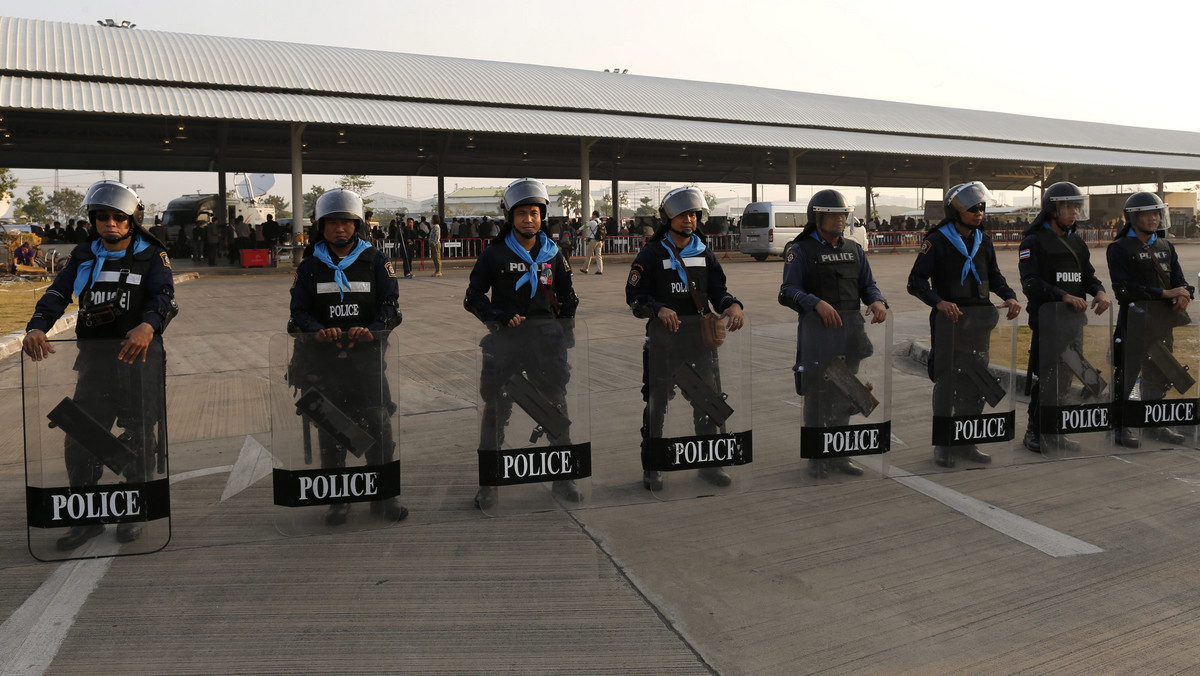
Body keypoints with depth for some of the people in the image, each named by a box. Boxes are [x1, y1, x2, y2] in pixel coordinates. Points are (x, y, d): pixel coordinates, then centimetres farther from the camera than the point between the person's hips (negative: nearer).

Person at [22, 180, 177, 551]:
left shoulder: (151, 255, -1)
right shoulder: (85, 255, 11)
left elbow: (165, 297, -17)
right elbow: (58, 293, 3)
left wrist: (148, 326, -38)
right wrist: (36, 326, -17)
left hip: (139, 357, -3)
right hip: (94, 357, 4)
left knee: (139, 438, 5)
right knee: (79, 440, 2)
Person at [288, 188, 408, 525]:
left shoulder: (375, 261, 6)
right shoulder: (309, 266, 10)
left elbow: (390, 304, -3)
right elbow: (299, 310, 2)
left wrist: (372, 330, -22)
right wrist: (317, 330, -20)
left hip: (366, 353, -1)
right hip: (324, 356, 1)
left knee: (379, 423, -3)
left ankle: (384, 496, 9)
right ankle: (337, 499, 17)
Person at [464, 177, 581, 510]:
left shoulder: (553, 254, 9)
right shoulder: (495, 254, 0)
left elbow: (567, 297, 18)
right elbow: (473, 297, 0)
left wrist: (565, 331, 9)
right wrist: (501, 317, -13)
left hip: (546, 335, 3)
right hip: (504, 339, -2)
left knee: (556, 406, 8)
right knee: (496, 408, 2)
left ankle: (562, 477, 21)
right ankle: (488, 482, 13)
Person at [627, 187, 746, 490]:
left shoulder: (704, 252, 12)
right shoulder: (651, 253, -1)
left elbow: (717, 290, 9)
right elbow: (634, 296, -5)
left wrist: (732, 305, -13)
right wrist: (659, 309, -23)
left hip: (699, 334, 4)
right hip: (663, 335, -4)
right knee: (657, 401, 3)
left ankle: (708, 463, 23)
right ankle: (651, 467, 14)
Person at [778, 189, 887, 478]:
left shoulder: (854, 249, 14)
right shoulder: (801, 250, -5)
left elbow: (868, 285, 11)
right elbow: (788, 291, -15)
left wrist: (878, 302, -12)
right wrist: (818, 304, -32)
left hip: (850, 332, 6)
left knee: (843, 397, 12)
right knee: (817, 396, 0)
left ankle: (839, 456, 24)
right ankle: (816, 458, 12)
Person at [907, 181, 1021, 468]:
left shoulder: (984, 241, 14)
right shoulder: (937, 240, -5)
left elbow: (994, 277, 23)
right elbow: (916, 281, -9)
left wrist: (1010, 296, 3)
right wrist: (939, 302, -24)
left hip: (981, 319, 6)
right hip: (949, 318, -6)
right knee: (946, 383, -1)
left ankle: (966, 443, 20)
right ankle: (942, 445, 10)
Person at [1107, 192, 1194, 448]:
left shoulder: (1166, 247, 15)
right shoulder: (1120, 248, -6)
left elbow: (1178, 280, 9)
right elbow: (1125, 288, -17)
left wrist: (1184, 295, -14)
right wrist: (1166, 293, -20)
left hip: (1163, 322, 7)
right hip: (1134, 320, -7)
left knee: (1159, 376, 14)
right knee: (1126, 374, -4)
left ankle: (1155, 424, 26)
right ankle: (1120, 426, 6)